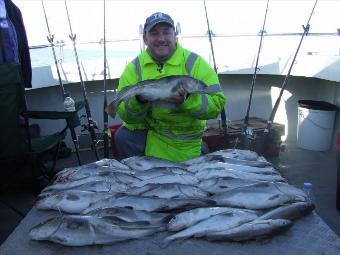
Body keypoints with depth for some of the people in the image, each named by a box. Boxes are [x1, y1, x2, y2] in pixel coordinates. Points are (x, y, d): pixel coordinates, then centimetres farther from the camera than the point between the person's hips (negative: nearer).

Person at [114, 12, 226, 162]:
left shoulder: (196, 63, -10)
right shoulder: (134, 68, -4)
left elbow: (217, 103, -16)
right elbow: (125, 115, -8)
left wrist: (187, 99, -32)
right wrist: (139, 101, -29)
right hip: (147, 132, 2)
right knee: (122, 137, -22)